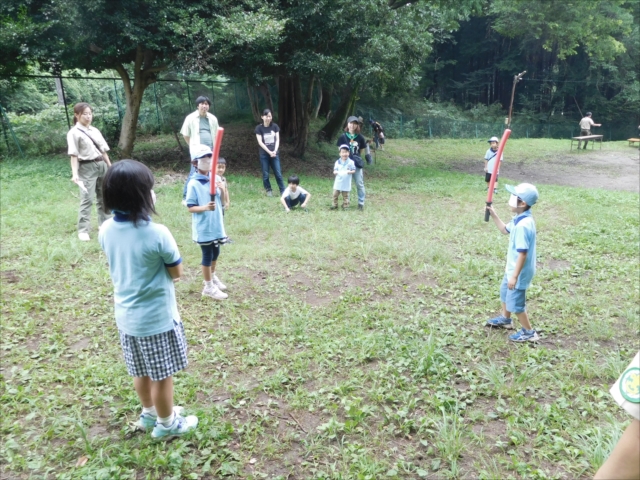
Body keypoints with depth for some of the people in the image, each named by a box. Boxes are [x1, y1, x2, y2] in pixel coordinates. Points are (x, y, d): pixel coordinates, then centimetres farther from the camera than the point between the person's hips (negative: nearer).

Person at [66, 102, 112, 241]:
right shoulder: (74, 132, -6)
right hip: (87, 167, -6)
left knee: (103, 197, 14)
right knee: (87, 199, -8)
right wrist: (75, 173, -20)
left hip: (101, 165, 7)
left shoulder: (95, 130, 13)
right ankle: (83, 230, -3)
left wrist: (110, 166, 15)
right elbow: (74, 155, -12)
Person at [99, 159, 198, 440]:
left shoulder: (106, 230, -6)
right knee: (162, 376, 14)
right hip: (157, 318, -6)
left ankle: (149, 414, 45)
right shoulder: (157, 233, -25)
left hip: (126, 315, 6)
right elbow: (177, 273, -12)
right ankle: (166, 424, 32)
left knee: (141, 372, 25)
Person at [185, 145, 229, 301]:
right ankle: (208, 287, 19)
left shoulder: (216, 178, 0)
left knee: (215, 253, 21)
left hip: (217, 224, 6)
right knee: (207, 256, 5)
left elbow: (222, 200, 7)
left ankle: (213, 277, 43)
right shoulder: (193, 184, -16)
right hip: (203, 227, -6)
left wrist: (222, 190, -14)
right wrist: (205, 207, -30)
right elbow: (190, 207, -14)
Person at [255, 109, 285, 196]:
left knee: (278, 173, -1)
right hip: (264, 154, -1)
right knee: (265, 174, 3)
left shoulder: (275, 126, 3)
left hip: (274, 153, 1)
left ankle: (283, 191, 5)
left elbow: (277, 139, 2)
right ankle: (268, 190, 17)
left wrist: (275, 151, -12)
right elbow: (260, 142, -8)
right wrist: (269, 152, -15)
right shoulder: (259, 128, -4)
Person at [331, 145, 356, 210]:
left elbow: (354, 171, -2)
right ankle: (335, 205, 15)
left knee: (345, 195, 4)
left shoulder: (351, 162, -4)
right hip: (338, 182, 3)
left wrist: (350, 172, -23)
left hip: (346, 183, -2)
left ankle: (345, 206, 14)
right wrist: (336, 172, -16)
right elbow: (334, 171, 8)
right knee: (335, 194, 3)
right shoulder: (337, 162, 4)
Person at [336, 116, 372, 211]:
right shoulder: (343, 137, -1)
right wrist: (346, 154, -8)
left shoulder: (360, 137, 1)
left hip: (357, 163, 0)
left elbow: (361, 150, 9)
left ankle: (361, 203, 10)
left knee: (359, 184, 1)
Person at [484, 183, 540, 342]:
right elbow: (504, 229, 20)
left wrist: (515, 276, -26)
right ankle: (505, 319, 51)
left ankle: (529, 332, 21)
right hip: (513, 268, 10)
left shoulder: (522, 225, -31)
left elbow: (523, 253, -30)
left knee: (515, 302, 4)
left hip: (520, 272, -10)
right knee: (505, 292, 29)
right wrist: (493, 215, 10)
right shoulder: (520, 220, 0)